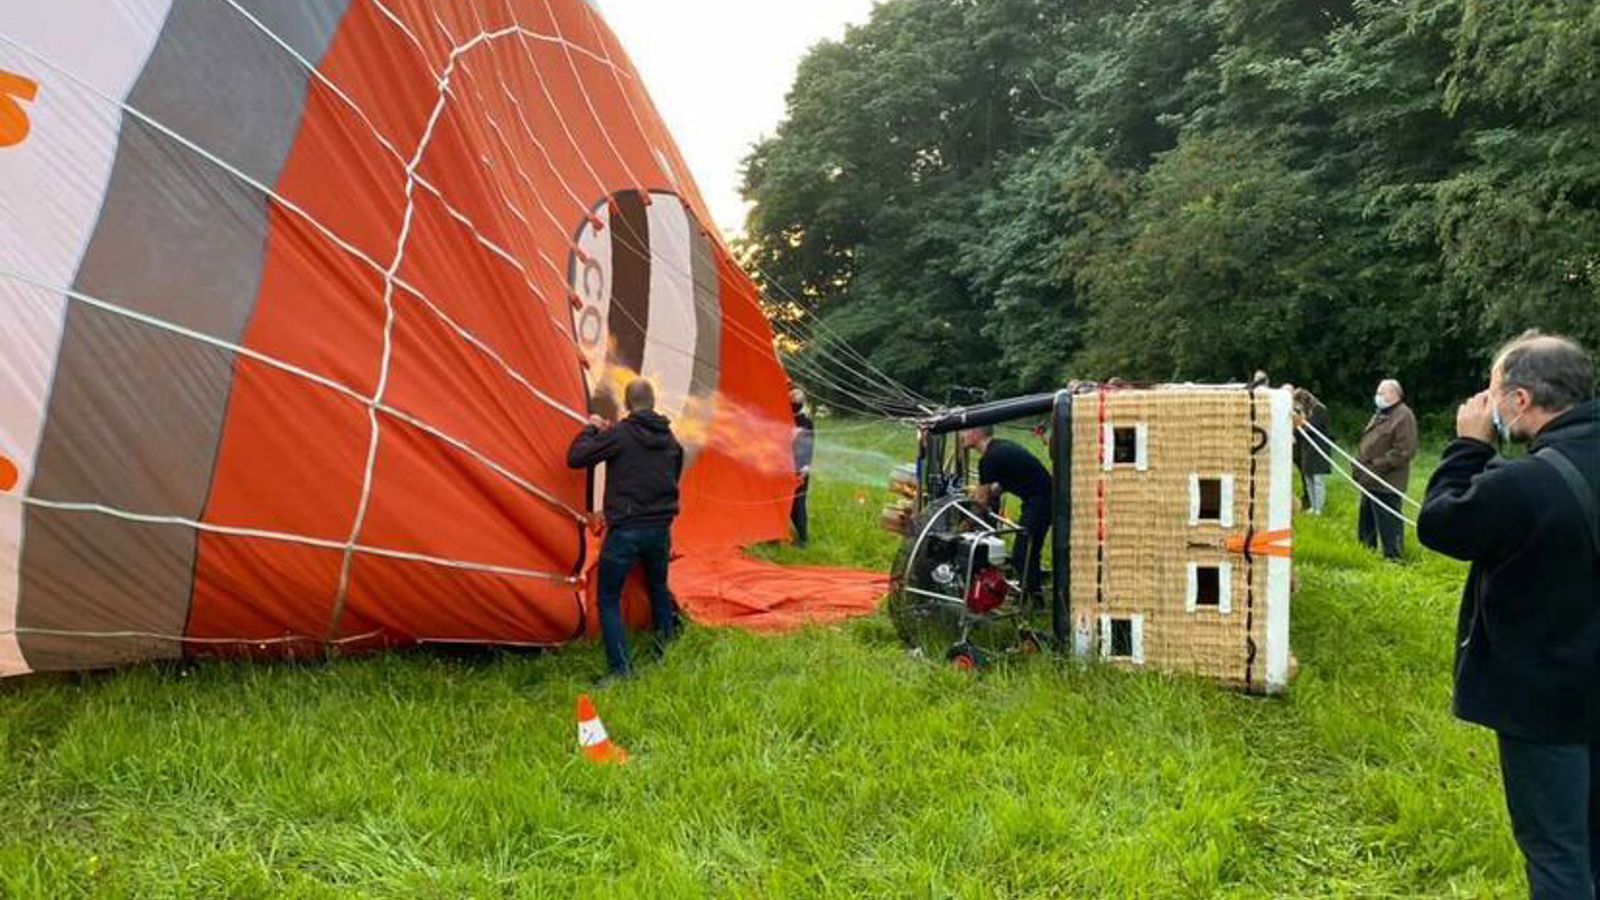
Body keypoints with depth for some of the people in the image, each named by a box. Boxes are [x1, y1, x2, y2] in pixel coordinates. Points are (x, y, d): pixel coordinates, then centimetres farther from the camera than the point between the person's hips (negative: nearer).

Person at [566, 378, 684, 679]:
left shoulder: (619, 434, -11)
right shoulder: (669, 437, 7)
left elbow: (576, 458, -11)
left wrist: (591, 429, 6)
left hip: (625, 530, -5)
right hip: (661, 529, 6)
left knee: (609, 599, 4)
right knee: (658, 588, 26)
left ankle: (620, 670, -3)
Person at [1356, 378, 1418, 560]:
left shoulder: (1403, 416, -14)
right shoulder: (1381, 414, 17)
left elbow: (1404, 452, -22)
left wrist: (1376, 466, -21)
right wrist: (1360, 464, 11)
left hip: (1386, 484, -10)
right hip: (1370, 482, 10)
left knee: (1388, 527, -4)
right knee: (1366, 525, 20)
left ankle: (1393, 557, 4)